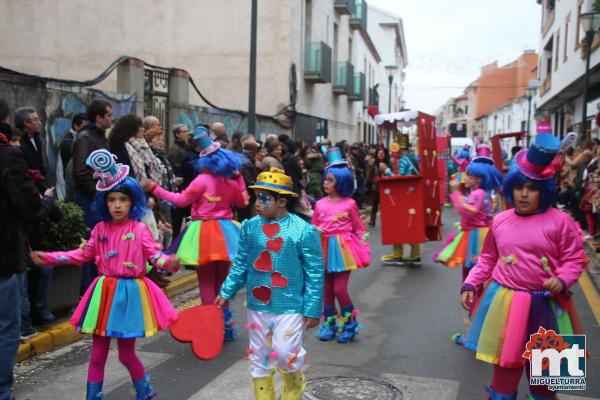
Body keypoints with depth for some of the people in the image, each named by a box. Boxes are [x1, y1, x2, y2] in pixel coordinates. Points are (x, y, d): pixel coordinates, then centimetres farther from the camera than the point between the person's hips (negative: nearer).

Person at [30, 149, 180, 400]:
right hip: (104, 292, 4)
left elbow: (155, 255, -11)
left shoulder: (139, 229, -8)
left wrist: (168, 263, -34)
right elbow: (83, 254, 12)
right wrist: (50, 258, 7)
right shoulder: (100, 229, 4)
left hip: (130, 292, -4)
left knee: (126, 354, 6)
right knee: (97, 353, 10)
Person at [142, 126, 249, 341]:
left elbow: (181, 200, -10)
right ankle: (225, 325, 23)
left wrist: (154, 188, -5)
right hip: (224, 232, 6)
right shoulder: (231, 182, 4)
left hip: (206, 233, -5)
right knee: (221, 282, 17)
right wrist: (238, 177, 21)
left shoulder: (202, 179, -12)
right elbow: (243, 202, 21)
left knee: (206, 283, 4)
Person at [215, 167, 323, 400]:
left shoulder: (303, 231, -13)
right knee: (259, 359, 13)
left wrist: (313, 310, -8)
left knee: (286, 354, -6)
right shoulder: (249, 227, -2)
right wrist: (226, 293, 8)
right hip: (257, 306, 4)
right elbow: (241, 265, 9)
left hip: (290, 307, -4)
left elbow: (315, 274, -9)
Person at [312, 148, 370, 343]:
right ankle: (329, 323, 26)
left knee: (340, 289, -5)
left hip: (343, 249, -3)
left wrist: (365, 252, -4)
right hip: (325, 249, 3)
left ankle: (350, 324, 16)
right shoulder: (320, 204, 3)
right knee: (327, 290, 11)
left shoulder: (349, 203, -4)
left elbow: (360, 229, 0)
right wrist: (316, 231, -12)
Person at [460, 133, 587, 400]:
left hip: (544, 303, -1)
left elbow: (575, 259, -4)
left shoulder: (560, 221, -9)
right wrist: (470, 284, 0)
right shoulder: (500, 221, 0)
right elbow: (487, 259, 8)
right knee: (505, 359, 12)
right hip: (506, 301, 1)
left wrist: (562, 280, -21)